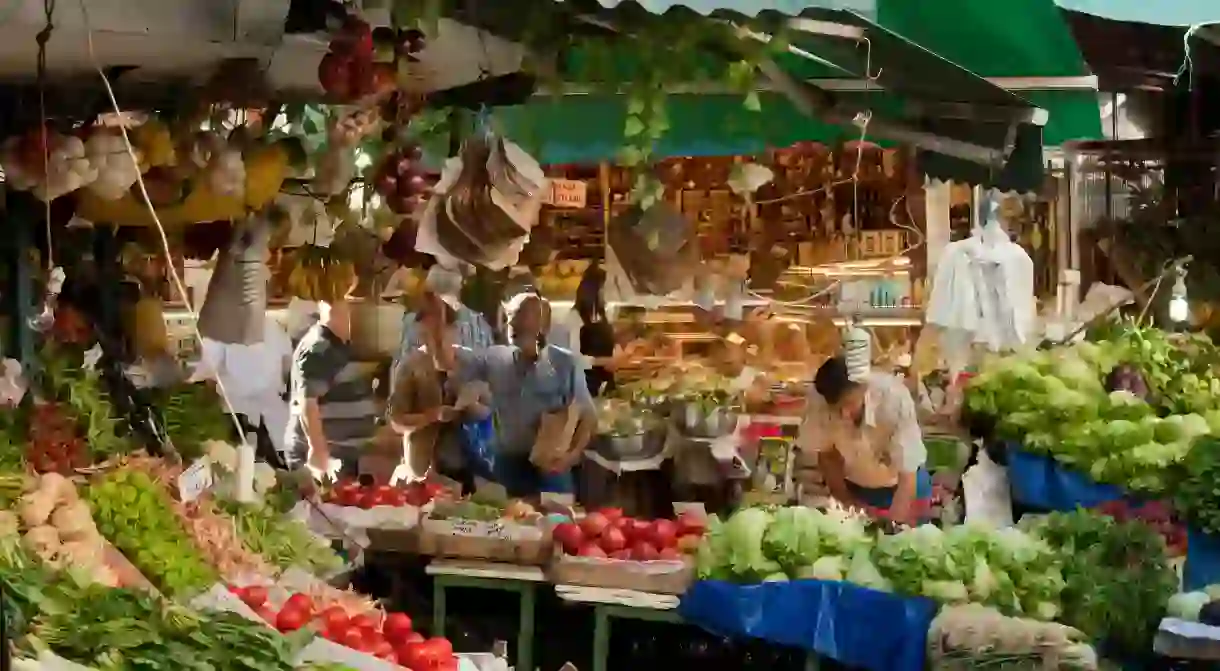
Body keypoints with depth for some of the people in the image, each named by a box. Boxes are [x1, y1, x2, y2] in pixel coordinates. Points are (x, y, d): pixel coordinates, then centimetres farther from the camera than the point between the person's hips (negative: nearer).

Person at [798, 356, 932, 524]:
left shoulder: (895, 400, -34)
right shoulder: (819, 401, -27)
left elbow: (908, 476, -29)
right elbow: (826, 455, -7)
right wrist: (847, 503, -11)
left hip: (901, 489, -2)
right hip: (854, 488, 2)